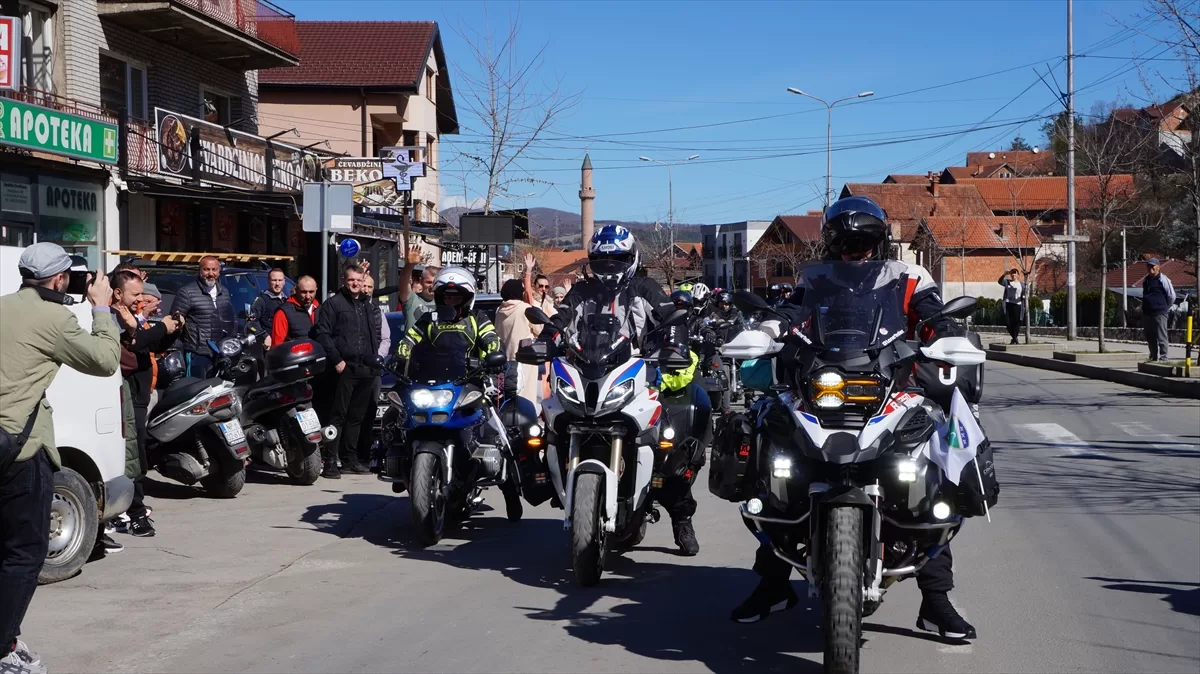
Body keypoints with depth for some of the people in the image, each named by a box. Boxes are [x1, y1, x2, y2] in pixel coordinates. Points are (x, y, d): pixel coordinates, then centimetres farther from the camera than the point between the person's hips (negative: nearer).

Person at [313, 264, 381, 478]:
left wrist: (373, 359, 12)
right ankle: (331, 461, -9)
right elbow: (322, 333, -7)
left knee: (357, 416, 10)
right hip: (344, 368, -6)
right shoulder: (333, 303, 1)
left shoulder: (369, 308, 21)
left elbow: (377, 335, 27)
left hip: (366, 370, 6)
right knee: (338, 415, -9)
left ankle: (350, 458, 17)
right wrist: (336, 360, -14)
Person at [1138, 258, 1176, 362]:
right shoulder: (1146, 280, 13)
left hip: (1159, 313, -7)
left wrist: (1165, 307, 6)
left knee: (1161, 337, -8)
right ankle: (1153, 357, 21)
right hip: (1146, 313, 7)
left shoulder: (1163, 279, -8)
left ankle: (1163, 358, -7)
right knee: (1150, 338, 12)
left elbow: (1172, 296, -3)